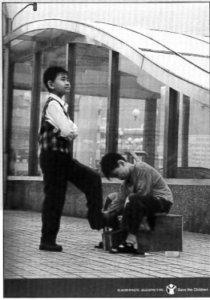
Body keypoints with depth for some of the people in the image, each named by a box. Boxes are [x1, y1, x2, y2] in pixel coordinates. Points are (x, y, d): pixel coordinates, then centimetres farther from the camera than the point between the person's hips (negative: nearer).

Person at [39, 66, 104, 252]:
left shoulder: (61, 105, 16)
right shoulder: (53, 104, -14)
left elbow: (73, 131, 16)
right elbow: (68, 131, -24)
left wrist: (71, 131, -5)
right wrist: (71, 131, -3)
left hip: (64, 156, 9)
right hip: (53, 155, -9)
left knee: (92, 178, 4)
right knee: (54, 198, -4)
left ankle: (97, 221, 6)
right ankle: (47, 241, 4)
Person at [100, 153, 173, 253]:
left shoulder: (142, 169, -15)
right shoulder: (125, 183, 12)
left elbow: (142, 195, -22)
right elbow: (119, 200, 1)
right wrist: (107, 214, -11)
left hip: (162, 200, -10)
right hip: (146, 202, 10)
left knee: (133, 199, -36)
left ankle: (132, 236, -32)